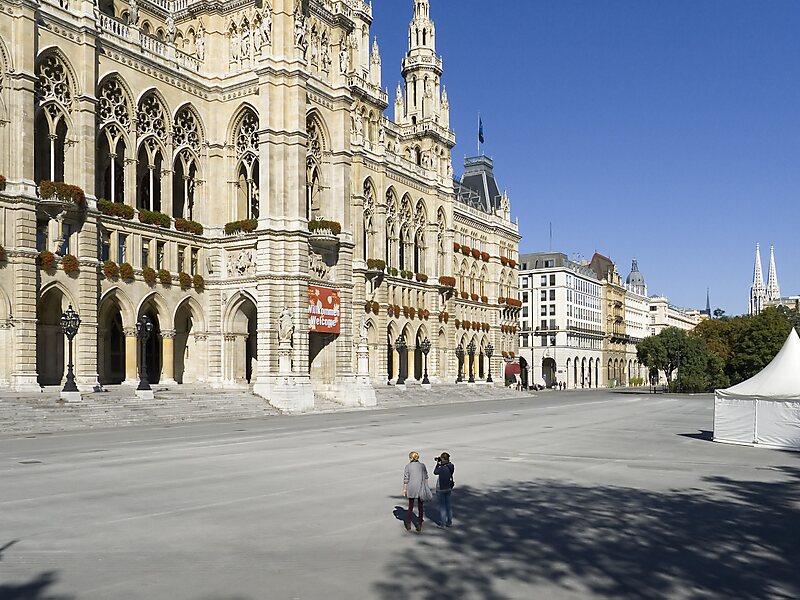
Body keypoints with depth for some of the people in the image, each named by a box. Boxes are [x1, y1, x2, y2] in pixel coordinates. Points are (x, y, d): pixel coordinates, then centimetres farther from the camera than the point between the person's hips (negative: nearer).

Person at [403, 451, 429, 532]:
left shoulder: (408, 466, -6)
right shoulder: (422, 465, -1)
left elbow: (405, 479, -4)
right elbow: (426, 478, 0)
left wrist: (404, 489, 4)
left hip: (411, 489, 0)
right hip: (421, 489, 1)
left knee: (410, 507, 15)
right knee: (420, 508, 10)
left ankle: (408, 525, 18)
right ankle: (419, 526, 10)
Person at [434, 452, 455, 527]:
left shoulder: (442, 468, -24)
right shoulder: (451, 466, -5)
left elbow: (435, 472, -6)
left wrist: (438, 463, 0)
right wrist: (440, 464, 6)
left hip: (441, 489, -6)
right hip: (448, 488, 6)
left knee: (442, 506, 5)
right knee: (448, 505, 17)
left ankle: (443, 524, 12)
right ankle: (449, 522, 25)